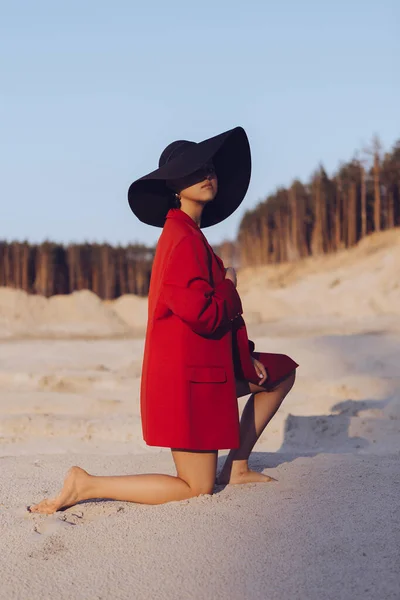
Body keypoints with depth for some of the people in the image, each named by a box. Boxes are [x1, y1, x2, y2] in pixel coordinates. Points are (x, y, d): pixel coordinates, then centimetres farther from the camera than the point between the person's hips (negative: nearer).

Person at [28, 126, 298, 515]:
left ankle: (236, 467, 21)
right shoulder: (183, 239, -19)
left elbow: (213, 311, 19)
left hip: (208, 363, 10)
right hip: (186, 373, -10)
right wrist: (230, 288, -6)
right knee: (198, 489, -3)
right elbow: (205, 316, -26)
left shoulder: (190, 234, 13)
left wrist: (245, 356, 9)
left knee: (282, 372, 22)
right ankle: (86, 486, -1)